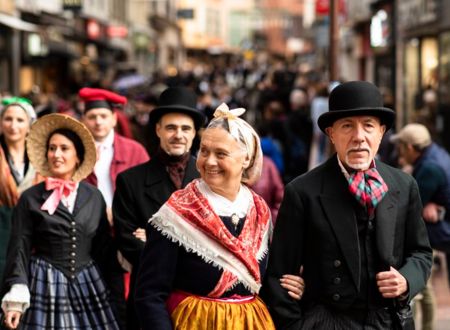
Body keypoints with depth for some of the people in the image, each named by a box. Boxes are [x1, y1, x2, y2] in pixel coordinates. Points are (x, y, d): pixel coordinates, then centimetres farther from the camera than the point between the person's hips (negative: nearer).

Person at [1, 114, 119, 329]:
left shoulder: (94, 197, 9)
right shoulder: (30, 198, 0)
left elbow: (103, 247, 12)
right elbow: (19, 249, -3)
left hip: (88, 284, 2)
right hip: (45, 285, -2)